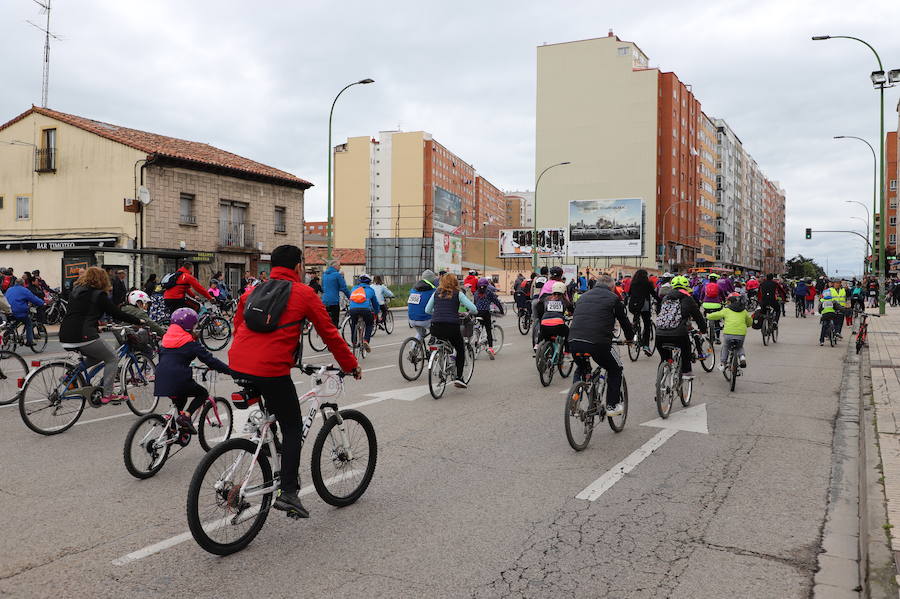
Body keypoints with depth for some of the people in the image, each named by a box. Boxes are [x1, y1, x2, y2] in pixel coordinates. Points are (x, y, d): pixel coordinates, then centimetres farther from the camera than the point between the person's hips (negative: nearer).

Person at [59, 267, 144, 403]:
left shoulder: (75, 291, 17)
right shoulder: (99, 295, -3)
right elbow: (117, 314, -2)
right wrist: (138, 322, 9)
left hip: (65, 337, 8)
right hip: (83, 337, -8)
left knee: (96, 356, 29)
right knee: (112, 358, 10)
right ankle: (107, 395, 6)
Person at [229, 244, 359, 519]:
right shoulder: (304, 293, 5)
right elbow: (329, 333, 8)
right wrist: (351, 365, 18)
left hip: (237, 366, 6)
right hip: (272, 370, -6)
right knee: (292, 428, 8)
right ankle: (288, 492, 4)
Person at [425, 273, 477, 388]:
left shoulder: (436, 293, 13)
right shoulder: (458, 294, 5)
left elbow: (427, 310, 15)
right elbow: (473, 309, 0)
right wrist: (468, 313, 22)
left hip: (435, 327, 3)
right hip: (452, 326, -3)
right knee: (460, 349, 18)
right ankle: (458, 377, 9)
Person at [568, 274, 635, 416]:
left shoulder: (583, 297, 24)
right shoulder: (613, 298, 11)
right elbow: (624, 321, 19)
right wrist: (630, 338, 37)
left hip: (573, 342, 4)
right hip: (598, 343, -4)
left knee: (581, 368, 33)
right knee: (615, 370, 21)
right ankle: (612, 406, 18)